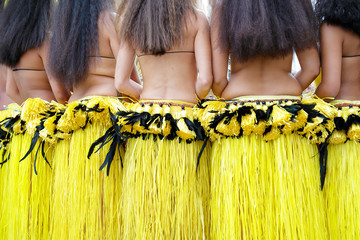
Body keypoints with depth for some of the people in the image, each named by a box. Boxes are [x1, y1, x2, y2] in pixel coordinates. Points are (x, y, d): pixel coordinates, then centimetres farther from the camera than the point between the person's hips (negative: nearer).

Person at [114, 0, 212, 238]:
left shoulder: (132, 23, 9)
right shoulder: (197, 19, 0)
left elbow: (121, 82, 3)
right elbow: (205, 80, -8)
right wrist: (192, 100, 10)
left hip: (143, 118, 3)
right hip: (185, 124, -3)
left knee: (144, 212, 7)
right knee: (184, 210, 4)